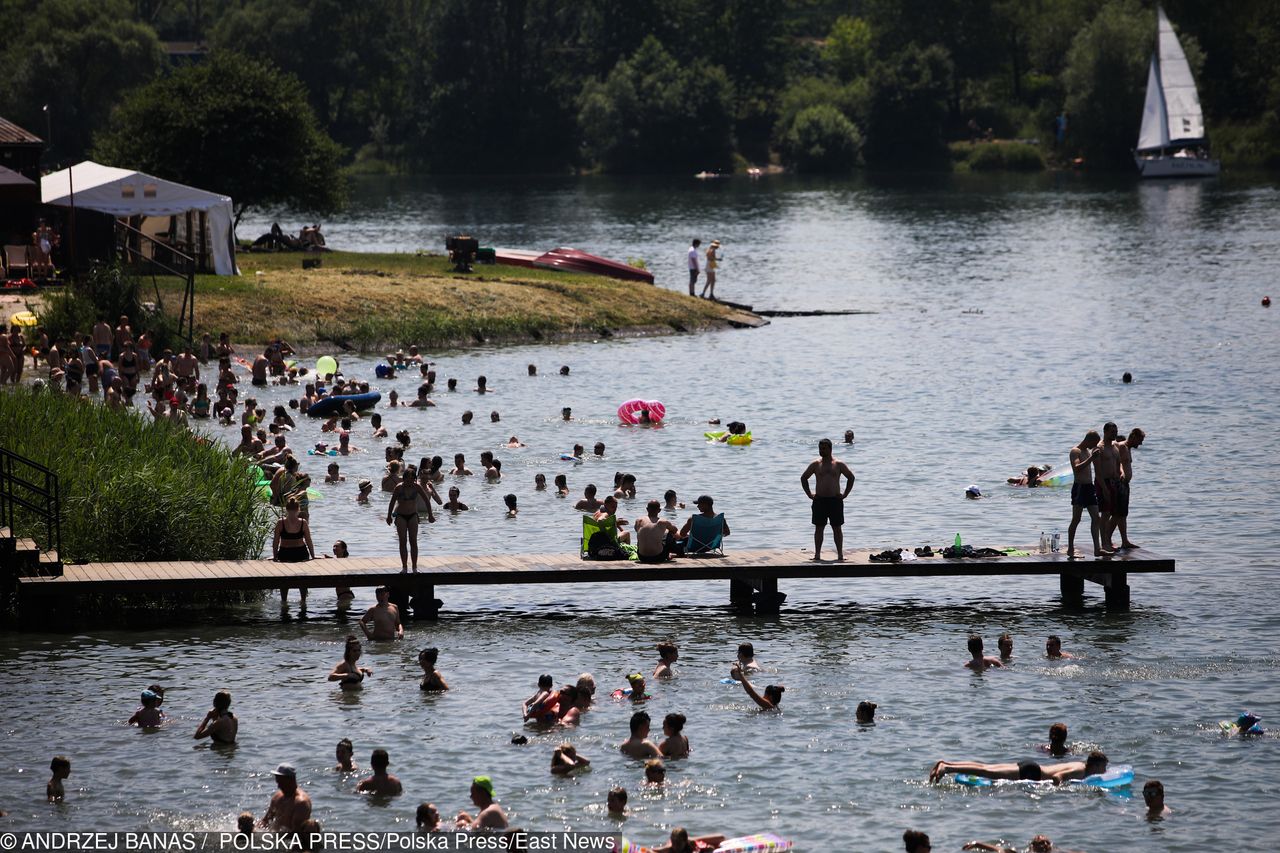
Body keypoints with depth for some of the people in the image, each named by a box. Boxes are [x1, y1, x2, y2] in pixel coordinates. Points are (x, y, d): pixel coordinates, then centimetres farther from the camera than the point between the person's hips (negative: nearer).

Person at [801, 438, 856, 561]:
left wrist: (845, 493, 3)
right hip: (819, 500, 1)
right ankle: (817, 555, 9)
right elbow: (803, 478, 14)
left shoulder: (838, 464, 1)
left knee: (837, 528, 2)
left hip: (835, 500, -1)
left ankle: (840, 555, 6)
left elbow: (851, 477, 10)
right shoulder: (815, 464, 5)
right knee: (819, 528, 4)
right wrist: (809, 493, 5)